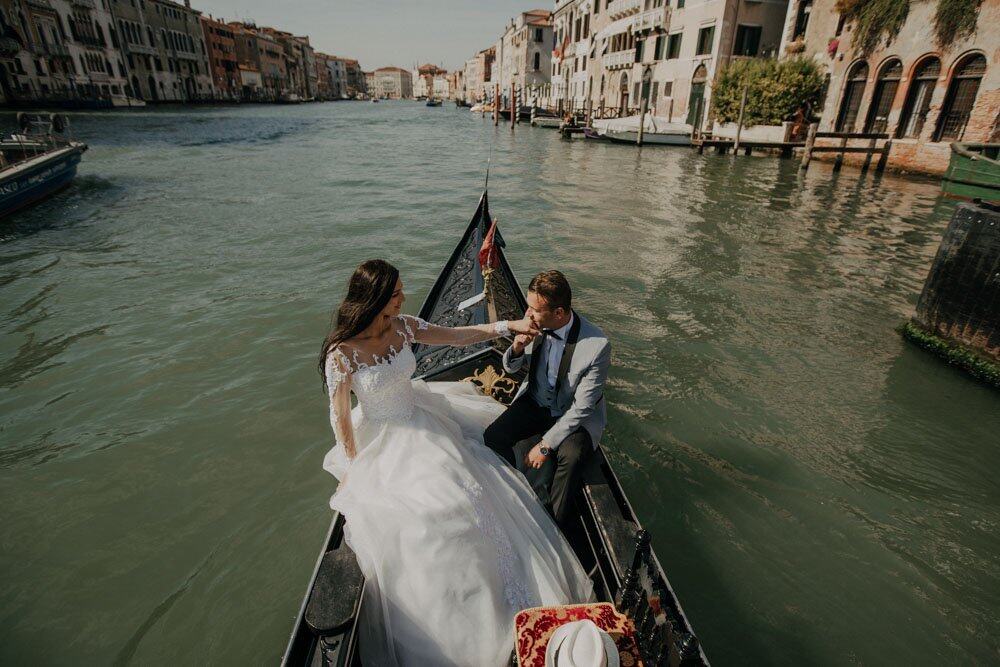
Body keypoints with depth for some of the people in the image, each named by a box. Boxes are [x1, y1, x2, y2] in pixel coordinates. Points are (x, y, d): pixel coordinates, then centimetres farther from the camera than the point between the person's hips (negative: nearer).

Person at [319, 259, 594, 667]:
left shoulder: (403, 327, -9)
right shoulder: (342, 353, -23)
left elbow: (458, 336, 0)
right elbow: (340, 416, -12)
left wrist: (509, 326, -7)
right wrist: (354, 467, -4)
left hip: (421, 423, 6)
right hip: (381, 442, -5)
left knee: (472, 488, 2)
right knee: (418, 513, -10)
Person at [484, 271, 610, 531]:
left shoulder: (597, 346, -28)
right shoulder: (536, 325, -14)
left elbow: (582, 407, -21)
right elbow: (511, 367, 2)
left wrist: (546, 445, -21)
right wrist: (517, 348, -22)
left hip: (574, 414, -4)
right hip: (535, 402, 4)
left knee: (571, 457, -32)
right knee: (493, 437, -17)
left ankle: (555, 525, -7)